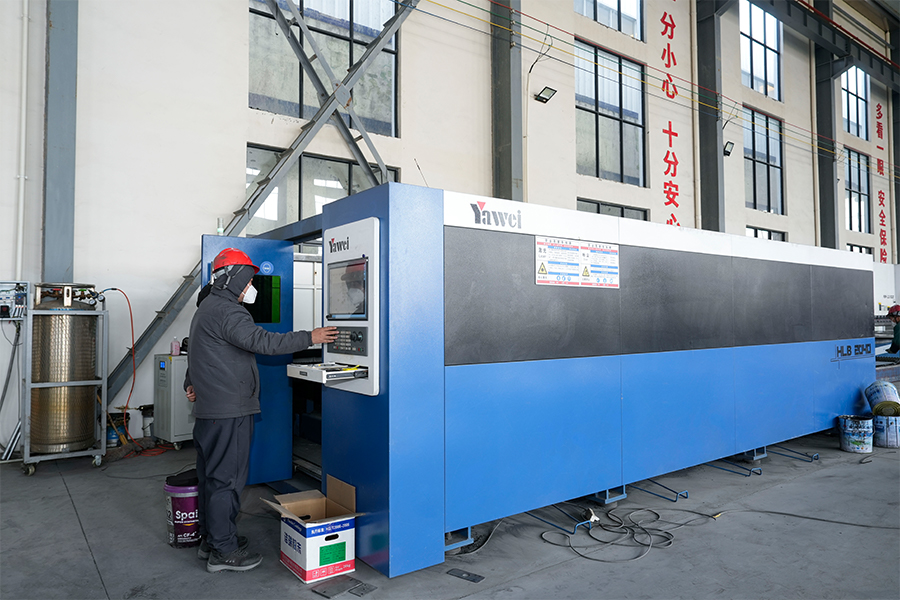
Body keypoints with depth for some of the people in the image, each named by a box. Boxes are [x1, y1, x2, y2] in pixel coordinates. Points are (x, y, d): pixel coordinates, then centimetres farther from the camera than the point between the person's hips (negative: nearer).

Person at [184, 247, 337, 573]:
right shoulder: (226, 311, -16)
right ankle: (224, 551, 5)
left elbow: (196, 352, 33)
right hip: (229, 411, -11)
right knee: (226, 478, -4)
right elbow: (263, 341, -27)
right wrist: (309, 337, -23)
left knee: (211, 475, 17)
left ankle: (210, 538, 28)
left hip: (209, 409, 11)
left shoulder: (206, 308, 21)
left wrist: (191, 383, 45)